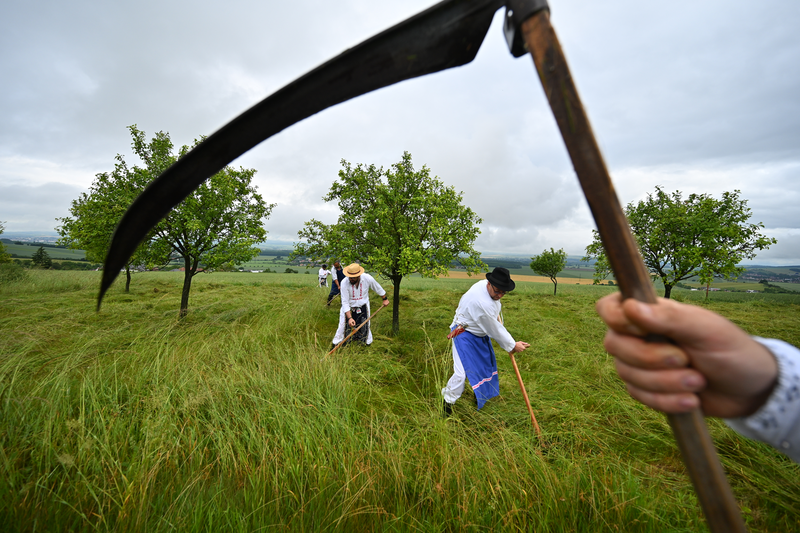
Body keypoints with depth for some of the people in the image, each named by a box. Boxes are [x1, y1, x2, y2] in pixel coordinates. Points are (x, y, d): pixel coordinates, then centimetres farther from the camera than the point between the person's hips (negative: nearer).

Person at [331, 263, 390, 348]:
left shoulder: (367, 278, -22)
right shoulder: (344, 282, -27)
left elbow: (378, 289, -1)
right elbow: (345, 303, -25)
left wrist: (385, 299, 12)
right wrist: (350, 318, -32)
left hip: (363, 307, 1)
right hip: (348, 309, -1)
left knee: (365, 326, 9)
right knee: (343, 326, 2)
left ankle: (368, 342, 33)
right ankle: (336, 345, 23)